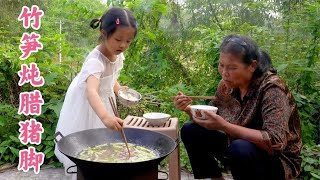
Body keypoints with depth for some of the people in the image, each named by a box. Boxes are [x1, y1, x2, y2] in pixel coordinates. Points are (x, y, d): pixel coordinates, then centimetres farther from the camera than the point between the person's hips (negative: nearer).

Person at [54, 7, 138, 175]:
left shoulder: (117, 55, -10)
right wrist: (105, 116, -68)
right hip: (86, 106, -7)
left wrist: (119, 90, -11)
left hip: (103, 102, 7)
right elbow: (91, 91, -53)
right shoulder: (95, 60, -36)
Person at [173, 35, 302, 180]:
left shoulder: (271, 88, -23)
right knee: (190, 131, -4)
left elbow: (275, 142, -31)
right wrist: (190, 109, -16)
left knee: (240, 148, -36)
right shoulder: (227, 85, -6)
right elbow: (211, 120, 5)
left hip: (278, 160, -5)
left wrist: (224, 126, -36)